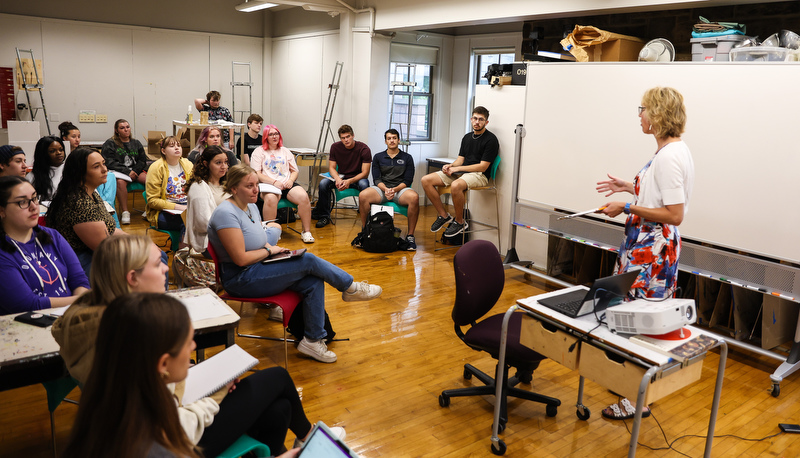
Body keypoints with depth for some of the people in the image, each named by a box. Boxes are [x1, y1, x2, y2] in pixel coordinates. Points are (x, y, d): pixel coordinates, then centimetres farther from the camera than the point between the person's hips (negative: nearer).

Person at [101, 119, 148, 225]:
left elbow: (142, 161, 15)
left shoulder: (136, 143, 21)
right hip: (119, 172, -3)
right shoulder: (110, 144, 8)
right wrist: (127, 171, -14)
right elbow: (110, 162, -3)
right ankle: (125, 212, -34)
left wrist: (134, 171, -6)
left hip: (136, 170, 3)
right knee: (120, 182, -39)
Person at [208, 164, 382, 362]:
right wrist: (269, 251, -9)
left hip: (258, 270, 9)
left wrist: (269, 246, -2)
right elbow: (241, 259, -23)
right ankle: (350, 288, 3)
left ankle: (313, 340, -4)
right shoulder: (226, 213, -20)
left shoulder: (251, 206, 9)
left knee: (313, 281, -12)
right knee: (308, 261, -19)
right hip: (240, 280, -9)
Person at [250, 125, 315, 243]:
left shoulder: (285, 151, 24)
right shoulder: (259, 151, 11)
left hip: (287, 185, 3)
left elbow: (295, 171, 22)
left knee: (303, 196, -28)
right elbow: (256, 174, 0)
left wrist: (291, 180, -1)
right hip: (268, 185, -3)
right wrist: (274, 182, -12)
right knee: (271, 198, -40)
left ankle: (306, 231, -19)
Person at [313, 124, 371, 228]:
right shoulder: (335, 147, -5)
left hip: (358, 178, -3)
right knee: (323, 184, -25)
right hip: (341, 176, 3)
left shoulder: (364, 149, -15)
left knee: (364, 185, -39)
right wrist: (338, 179, -24)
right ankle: (324, 216, -10)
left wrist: (349, 181, -33)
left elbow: (365, 173, -17)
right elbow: (331, 167, -1)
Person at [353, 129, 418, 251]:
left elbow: (407, 180, 3)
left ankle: (410, 236, -26)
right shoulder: (378, 157, 15)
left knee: (414, 197, -37)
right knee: (363, 195, -31)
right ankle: (363, 232, -15)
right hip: (382, 188, 1)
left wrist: (395, 189, -15)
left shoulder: (407, 158, 11)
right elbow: (376, 179, 6)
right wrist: (385, 189, -15)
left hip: (400, 189, -1)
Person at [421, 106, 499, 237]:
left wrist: (457, 168, -13)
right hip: (460, 172, 8)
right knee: (426, 180, -9)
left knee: (456, 186, -41)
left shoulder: (490, 140, -7)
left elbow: (482, 167, -13)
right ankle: (443, 215, -1)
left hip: (479, 175, -8)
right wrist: (450, 166, -6)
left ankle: (459, 222, -18)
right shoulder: (467, 137, 18)